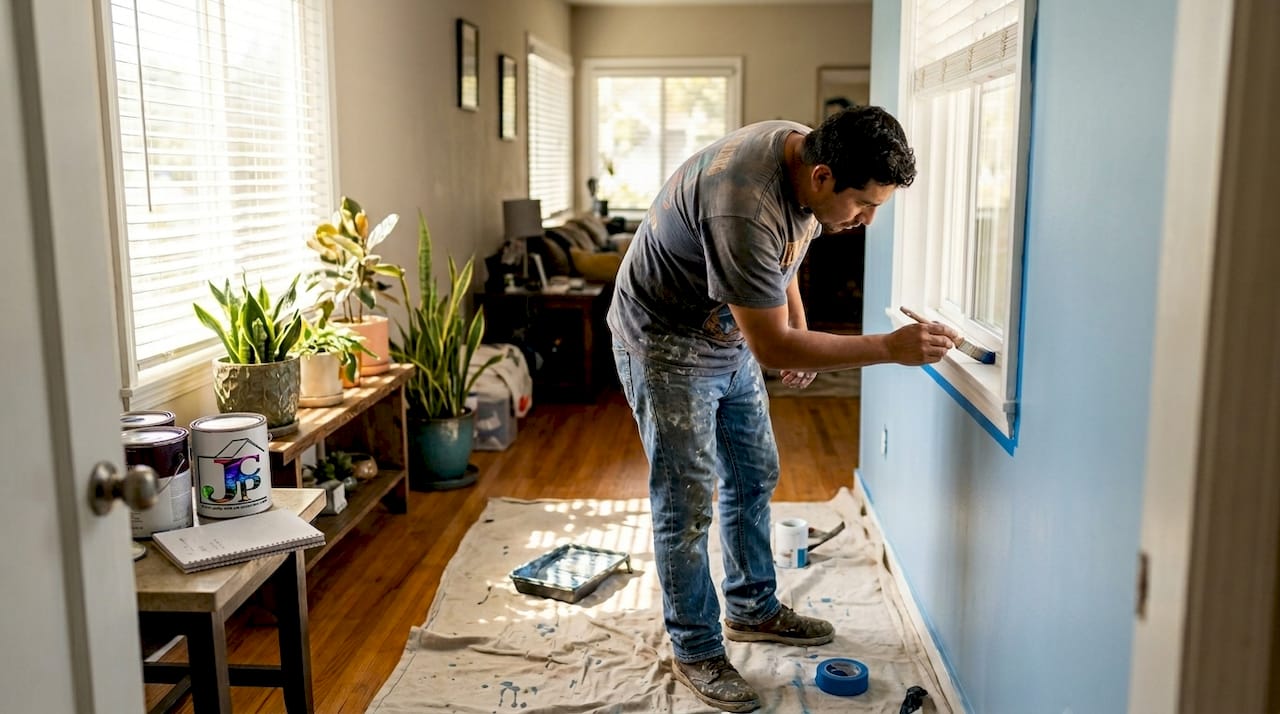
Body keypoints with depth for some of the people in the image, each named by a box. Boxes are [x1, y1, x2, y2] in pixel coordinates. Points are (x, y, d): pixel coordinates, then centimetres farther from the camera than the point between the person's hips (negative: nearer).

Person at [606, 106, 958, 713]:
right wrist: (890, 348, -31)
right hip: (666, 344, -9)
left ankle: (753, 609, 35)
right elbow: (772, 348, -31)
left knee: (754, 478, 16)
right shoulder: (744, 210, -38)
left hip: (729, 335, 9)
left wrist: (798, 328, 7)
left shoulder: (807, 153, -10)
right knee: (687, 502, -1)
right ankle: (694, 650, 16)